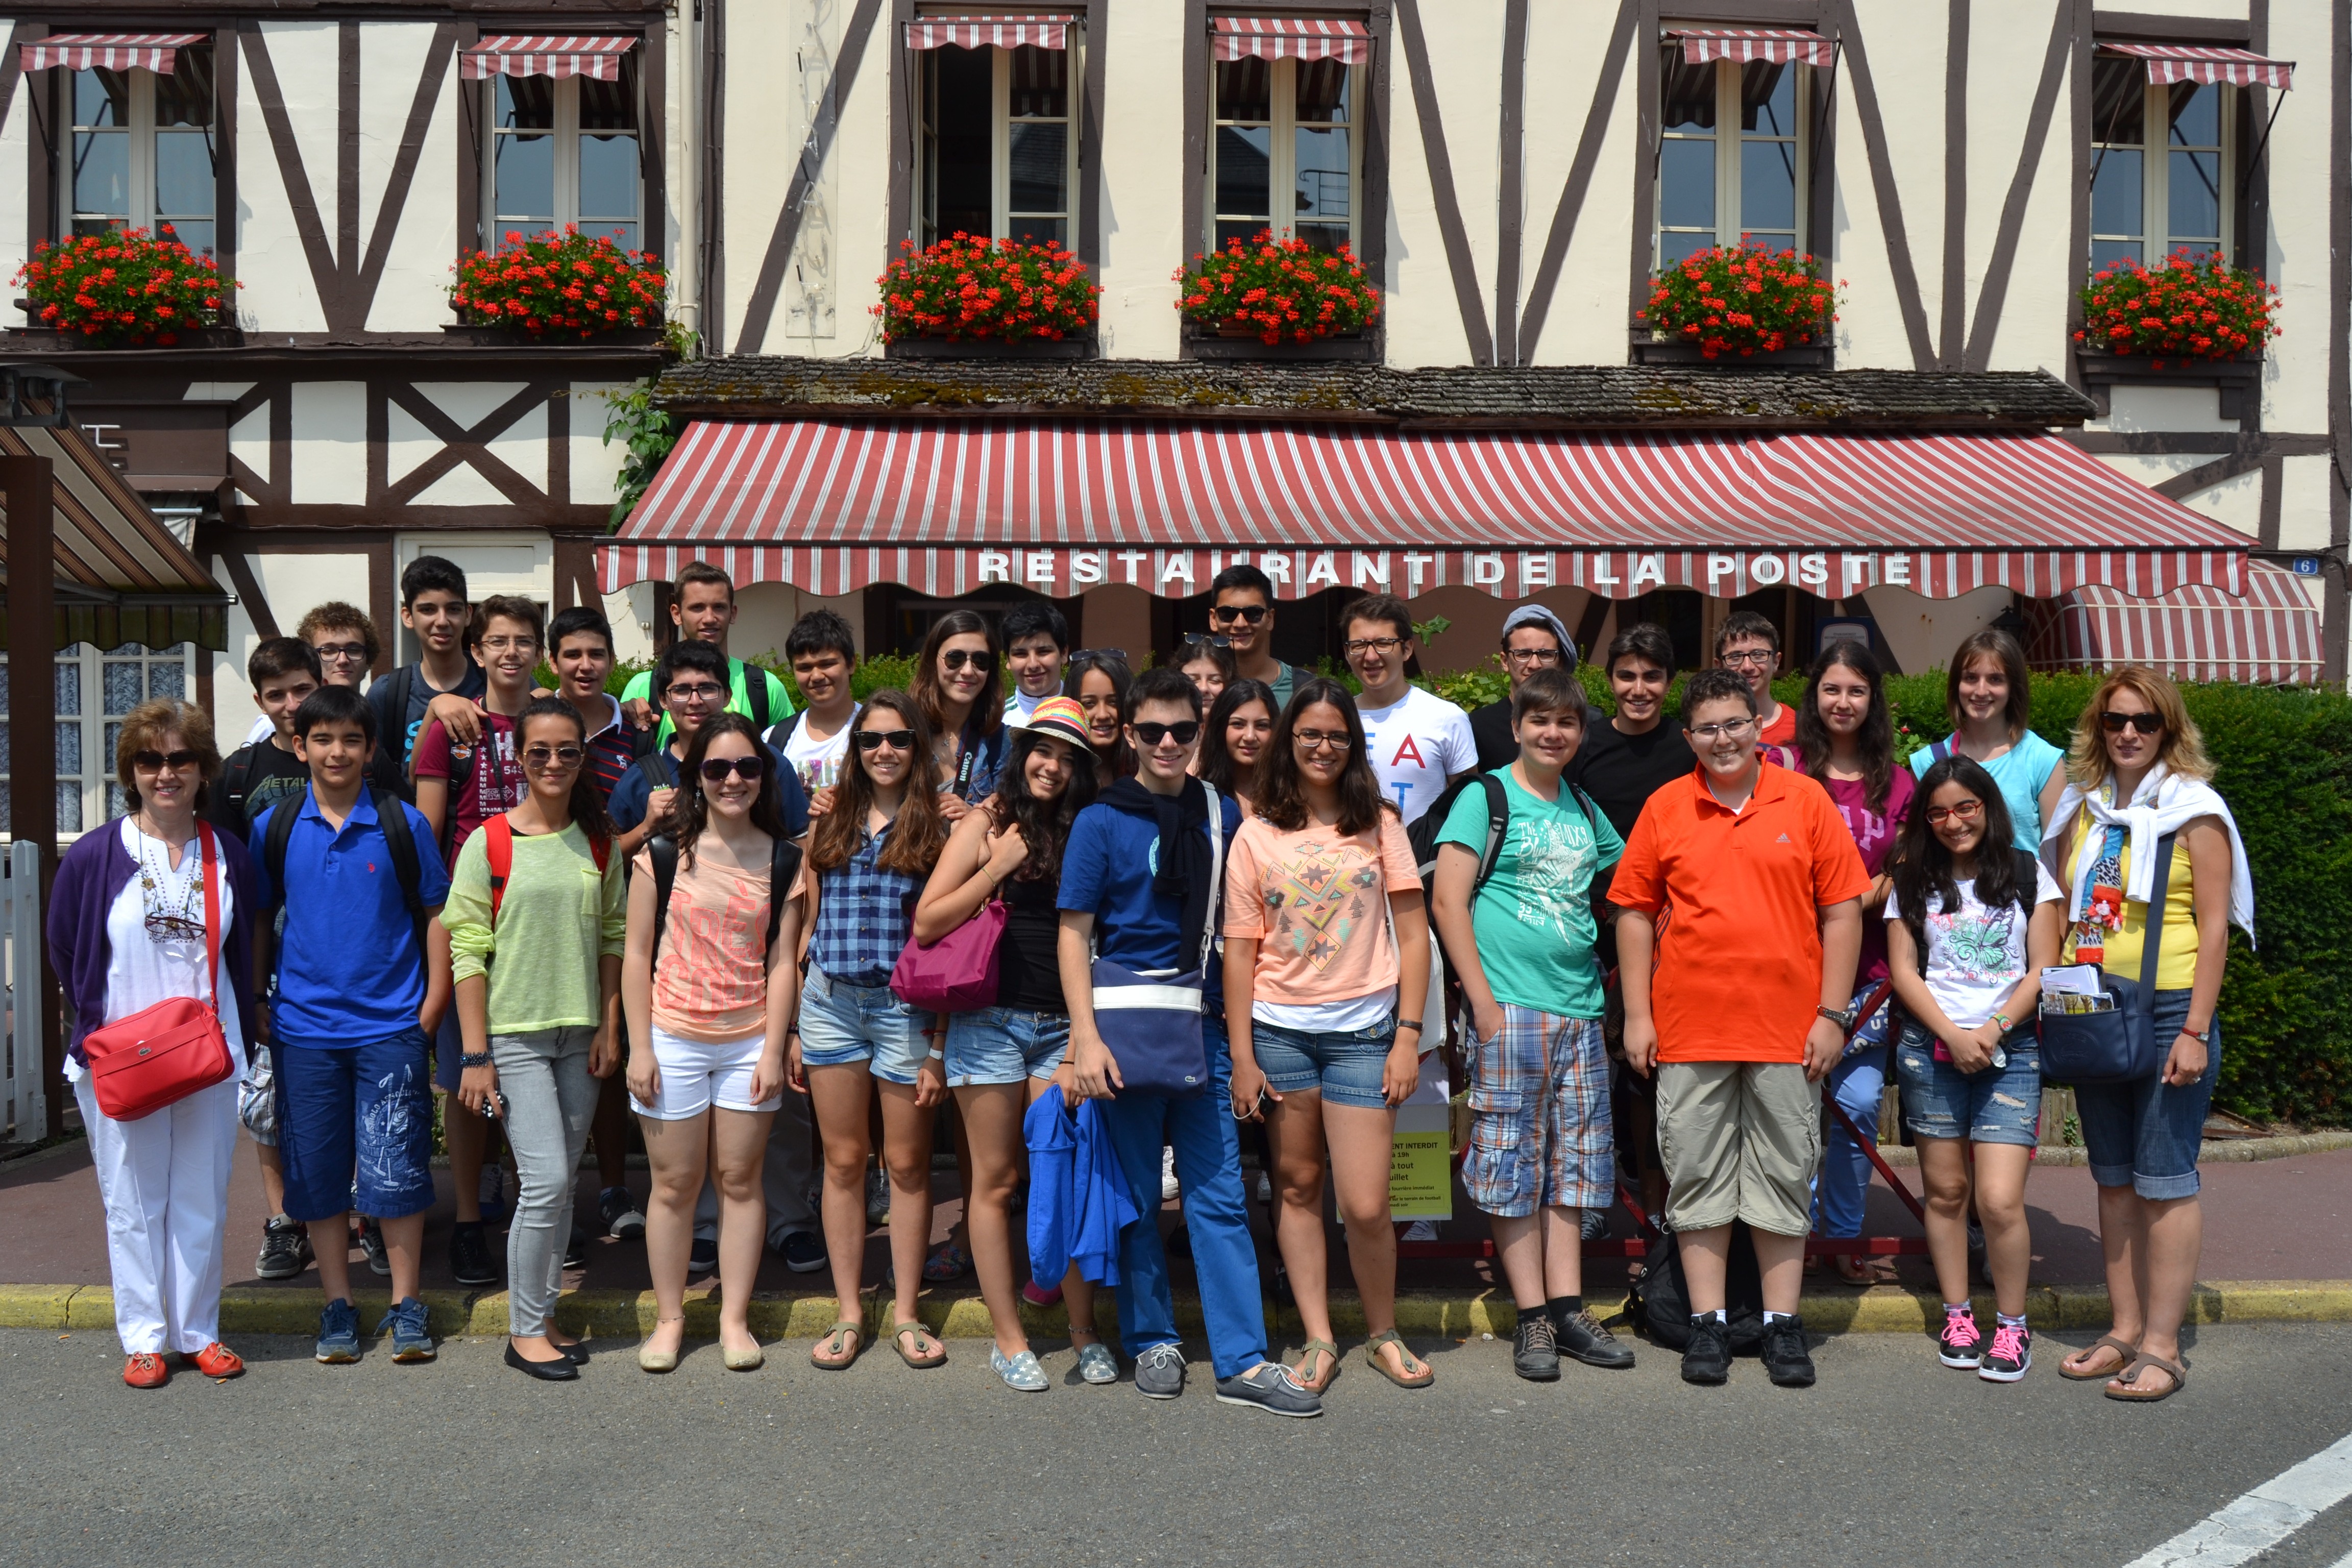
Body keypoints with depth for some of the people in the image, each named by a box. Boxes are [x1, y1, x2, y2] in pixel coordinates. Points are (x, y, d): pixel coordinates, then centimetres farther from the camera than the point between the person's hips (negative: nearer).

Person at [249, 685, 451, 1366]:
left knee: (396, 1168, -1)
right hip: (304, 1028, 2)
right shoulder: (275, 827, 4)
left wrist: (432, 1007, -2)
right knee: (317, 1170, 8)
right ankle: (337, 1304, 21)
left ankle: (405, 1304, 13)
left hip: (390, 1026, -2)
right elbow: (257, 920, 12)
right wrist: (256, 1006, 6)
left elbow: (436, 915, 3)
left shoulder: (403, 823, -1)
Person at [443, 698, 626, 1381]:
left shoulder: (599, 842, 6)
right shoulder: (488, 844, -6)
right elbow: (467, 954, -7)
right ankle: (524, 1330, 7)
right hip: (513, 1035, -4)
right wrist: (475, 1055, -11)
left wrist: (609, 1028, 5)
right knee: (546, 1181, -9)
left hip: (579, 1036, 4)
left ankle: (544, 1315, 23)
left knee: (561, 1184, 10)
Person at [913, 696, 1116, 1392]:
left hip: (1062, 1024, 2)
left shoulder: (1084, 833, 10)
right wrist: (998, 867, -10)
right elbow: (926, 923, -4)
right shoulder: (986, 824, 1)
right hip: (990, 1019, -2)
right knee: (995, 1180, 4)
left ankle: (1085, 1332, 12)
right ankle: (1009, 1339, 14)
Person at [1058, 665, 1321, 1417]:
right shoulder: (1101, 821, -1)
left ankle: (1243, 1361, 8)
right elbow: (1074, 935, -4)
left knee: (1218, 1193, 3)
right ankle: (1153, 1341, 22)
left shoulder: (1223, 814, 8)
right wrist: (1085, 1038, -13)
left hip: (1202, 1025, 2)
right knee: (1134, 1194, 7)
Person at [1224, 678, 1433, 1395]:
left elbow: (1412, 932, 3)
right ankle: (1319, 1340, 20)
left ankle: (1384, 1334, 18)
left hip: (1362, 1031, -1)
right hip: (1279, 1030, 1)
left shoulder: (1379, 823, 5)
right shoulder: (1256, 836, 5)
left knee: (1365, 1205, -4)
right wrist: (1241, 1056, -1)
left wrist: (1408, 1036, -4)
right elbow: (1240, 950, 3)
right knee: (1297, 1187, 8)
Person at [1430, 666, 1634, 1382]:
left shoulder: (1584, 808, 14)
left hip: (1580, 1008, 6)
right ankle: (1531, 1317, 6)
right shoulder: (1485, 796, -1)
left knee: (1571, 1161, 8)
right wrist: (1482, 999, -12)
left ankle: (1568, 1309, 16)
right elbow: (1448, 900, -7)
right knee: (1514, 1161, -2)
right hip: (1509, 1007, -5)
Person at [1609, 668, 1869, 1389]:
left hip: (1788, 1031, 0)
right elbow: (1634, 913, 6)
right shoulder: (1664, 808, 4)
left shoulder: (1806, 800, 2)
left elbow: (1843, 910, 3)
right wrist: (1637, 1016, 1)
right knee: (1698, 1177, 6)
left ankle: (1782, 1323, 18)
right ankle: (1707, 1323, 16)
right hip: (1689, 1032, 1)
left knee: (1784, 1177, 7)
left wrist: (1832, 1014, -3)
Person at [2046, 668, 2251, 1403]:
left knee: (2164, 1180, -2)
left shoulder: (2193, 810, -4)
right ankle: (2125, 1331, 19)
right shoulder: (2084, 808, 11)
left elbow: (2214, 927, -8)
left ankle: (2162, 1345, 5)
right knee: (2114, 1178, 11)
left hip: (2169, 1012, -5)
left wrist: (2195, 1030, -14)